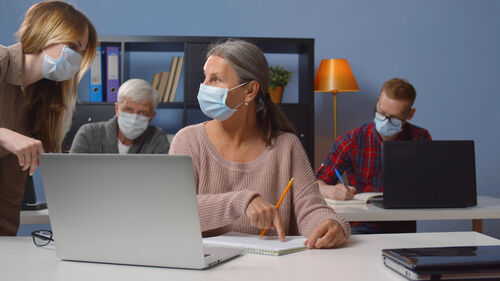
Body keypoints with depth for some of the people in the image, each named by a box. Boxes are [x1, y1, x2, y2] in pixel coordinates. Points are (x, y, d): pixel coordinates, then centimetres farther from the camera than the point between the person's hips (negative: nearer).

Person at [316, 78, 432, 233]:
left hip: (403, 229, 2)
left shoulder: (421, 139, 5)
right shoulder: (351, 141, 0)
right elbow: (316, 183, 1)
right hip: (360, 228, -2)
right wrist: (331, 191, -23)